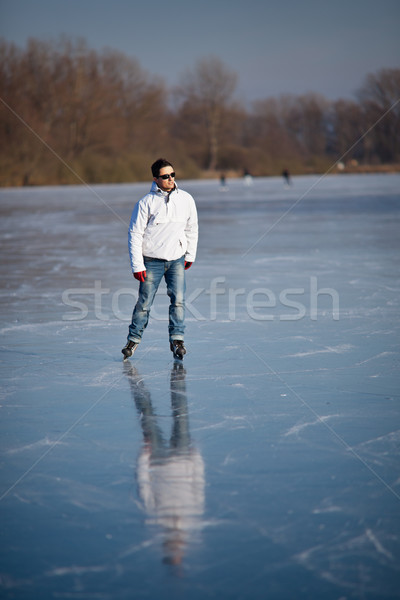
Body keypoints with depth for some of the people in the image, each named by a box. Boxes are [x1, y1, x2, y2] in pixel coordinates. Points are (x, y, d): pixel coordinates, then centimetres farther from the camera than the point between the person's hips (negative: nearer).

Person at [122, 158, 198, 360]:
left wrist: (190, 255, 16)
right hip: (152, 260, -2)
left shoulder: (186, 199, 1)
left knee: (178, 299, -10)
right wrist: (137, 265, -10)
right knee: (144, 303, 3)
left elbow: (192, 229, 15)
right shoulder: (146, 202, -9)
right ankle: (134, 339, 20)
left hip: (176, 260, 2)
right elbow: (135, 234, -7)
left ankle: (177, 339, -2)